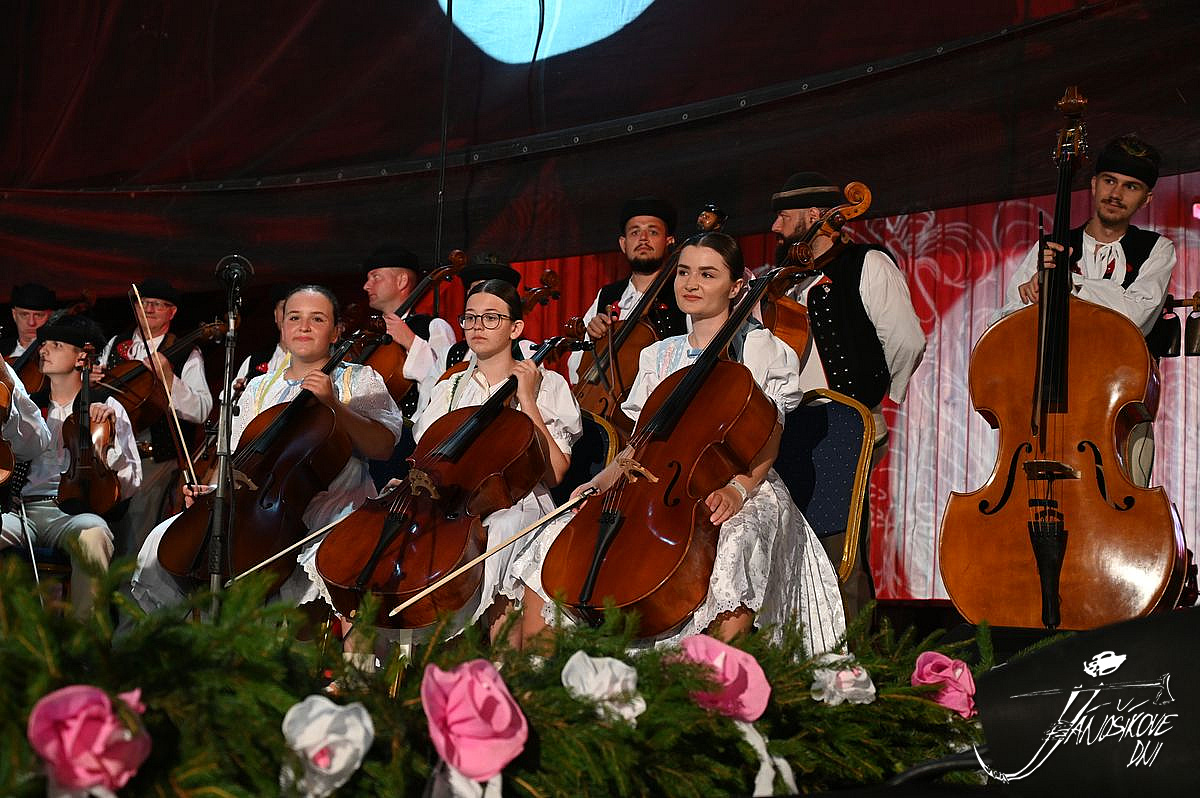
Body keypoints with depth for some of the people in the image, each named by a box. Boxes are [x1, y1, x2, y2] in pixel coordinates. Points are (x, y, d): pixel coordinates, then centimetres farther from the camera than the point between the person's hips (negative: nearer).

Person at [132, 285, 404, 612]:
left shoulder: (359, 380, 9)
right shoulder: (258, 388, 21)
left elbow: (383, 445, -6)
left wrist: (333, 405, -15)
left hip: (332, 507, -4)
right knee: (162, 543, -11)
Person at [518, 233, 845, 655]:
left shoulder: (760, 348, 6)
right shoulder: (658, 356, 20)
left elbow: (767, 444, -2)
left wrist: (738, 489, -22)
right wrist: (599, 484, -1)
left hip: (735, 492, -5)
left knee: (734, 543, -42)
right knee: (559, 538, -15)